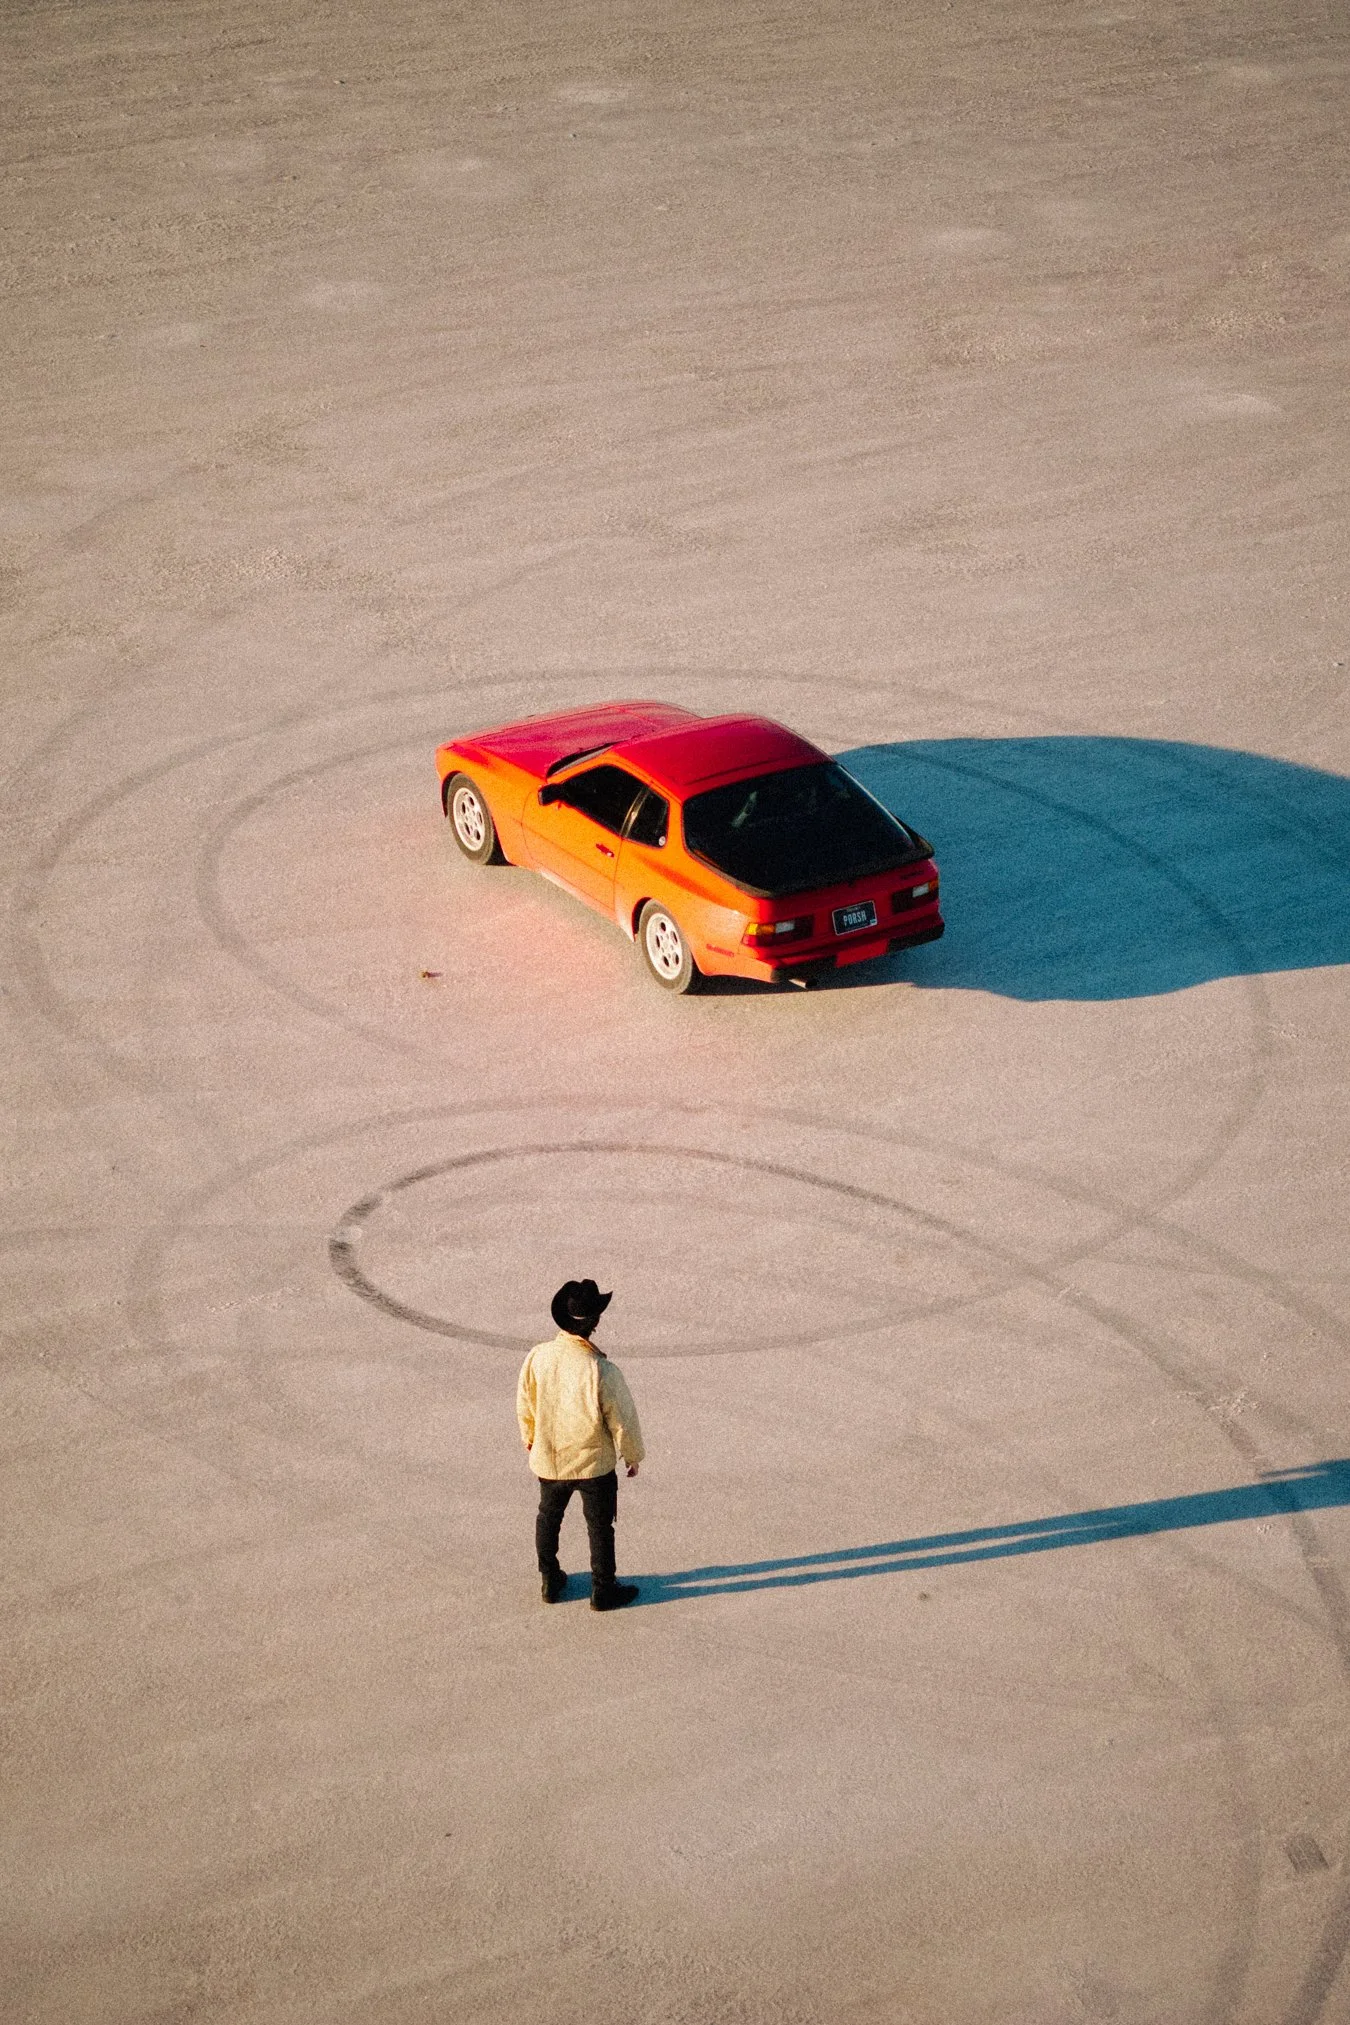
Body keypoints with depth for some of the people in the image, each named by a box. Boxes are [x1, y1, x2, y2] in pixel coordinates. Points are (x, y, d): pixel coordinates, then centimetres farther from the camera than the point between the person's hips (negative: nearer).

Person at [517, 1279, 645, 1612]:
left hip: (549, 1459, 3)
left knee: (548, 1517, 26)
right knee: (600, 1526, 16)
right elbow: (622, 1419, -17)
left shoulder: (538, 1357, -18)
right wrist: (633, 1455, 2)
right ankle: (603, 1591, 29)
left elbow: (524, 1405, -2)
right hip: (594, 1462, -3)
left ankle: (550, 1581, 38)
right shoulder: (602, 1371, -29)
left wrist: (530, 1438, 18)